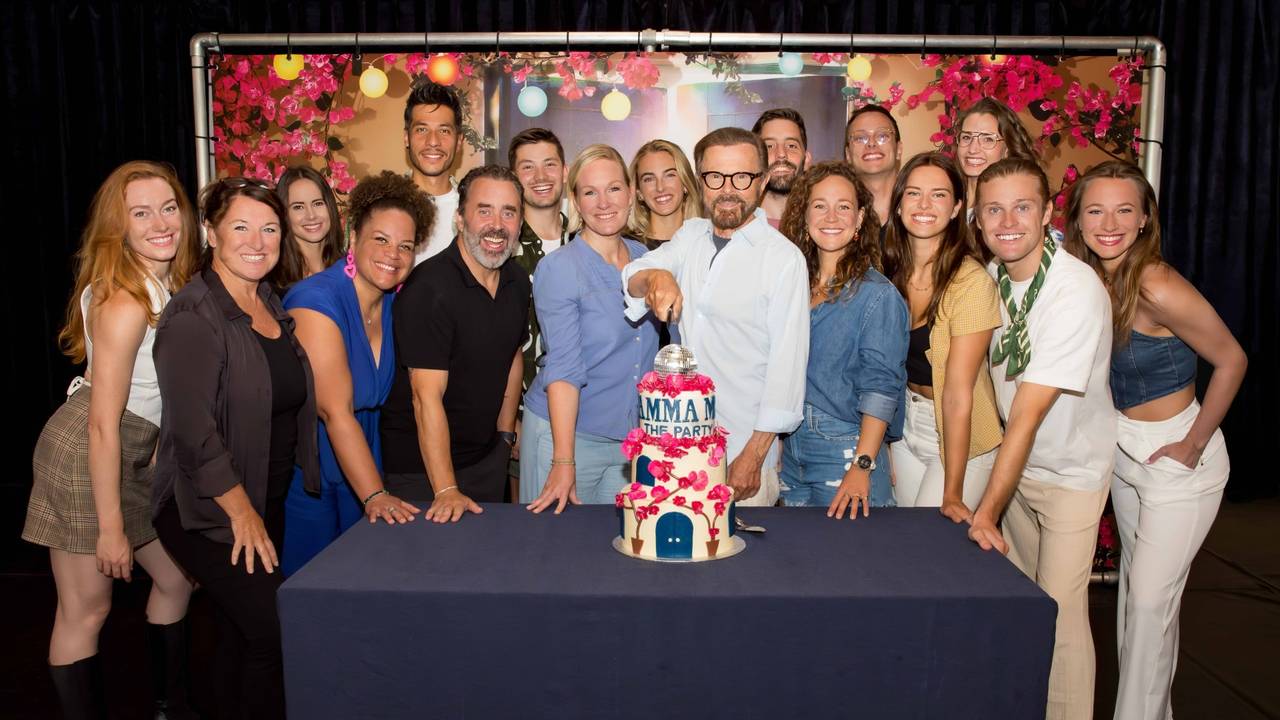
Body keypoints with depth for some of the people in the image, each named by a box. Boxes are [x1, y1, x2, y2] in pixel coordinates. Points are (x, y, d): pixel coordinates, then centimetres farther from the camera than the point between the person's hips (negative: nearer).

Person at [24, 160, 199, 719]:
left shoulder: (170, 285, 3)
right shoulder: (123, 303, -22)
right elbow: (103, 425, -22)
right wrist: (111, 527, -18)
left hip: (135, 457, 9)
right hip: (84, 455, -9)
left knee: (176, 578, 19)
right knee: (86, 610, 4)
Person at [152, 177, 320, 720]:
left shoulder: (272, 305, 9)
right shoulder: (193, 318, -15)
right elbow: (192, 429, -20)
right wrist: (241, 511, -15)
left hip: (267, 503, 7)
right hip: (210, 512, -7)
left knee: (241, 634, 14)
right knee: (274, 634, -10)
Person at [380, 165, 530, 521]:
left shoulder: (517, 281, 2)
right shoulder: (428, 288, -22)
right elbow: (427, 396, -25)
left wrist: (505, 433, 13)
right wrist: (446, 491, -27)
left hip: (489, 457, 7)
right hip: (420, 464, -7)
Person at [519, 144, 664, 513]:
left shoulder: (644, 258, 4)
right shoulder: (559, 268, -12)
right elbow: (563, 369, -18)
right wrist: (563, 461, -21)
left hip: (631, 438, 5)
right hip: (567, 434, -5)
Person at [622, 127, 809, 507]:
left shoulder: (784, 258, -12)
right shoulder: (691, 235, 7)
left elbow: (788, 364, -13)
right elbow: (631, 275, -3)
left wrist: (753, 457, -15)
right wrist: (654, 276, -27)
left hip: (742, 449, -5)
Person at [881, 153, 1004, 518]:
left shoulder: (972, 282, -21)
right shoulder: (892, 272, -3)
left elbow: (958, 393, -23)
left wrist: (952, 493, -21)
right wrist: (883, 448, 0)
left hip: (959, 436, -5)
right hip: (905, 425, 6)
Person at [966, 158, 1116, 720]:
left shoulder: (1076, 290, -25)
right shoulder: (990, 277, -5)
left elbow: (1029, 413, -28)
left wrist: (986, 513, -27)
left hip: (1071, 471, -5)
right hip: (1015, 461, 6)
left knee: (1060, 611, -5)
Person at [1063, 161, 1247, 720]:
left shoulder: (1159, 288, -25)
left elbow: (1231, 361, -16)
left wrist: (1193, 446, -13)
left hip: (1176, 455, -7)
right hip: (1124, 448, 7)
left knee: (1150, 599, -1)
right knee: (1134, 584, 17)